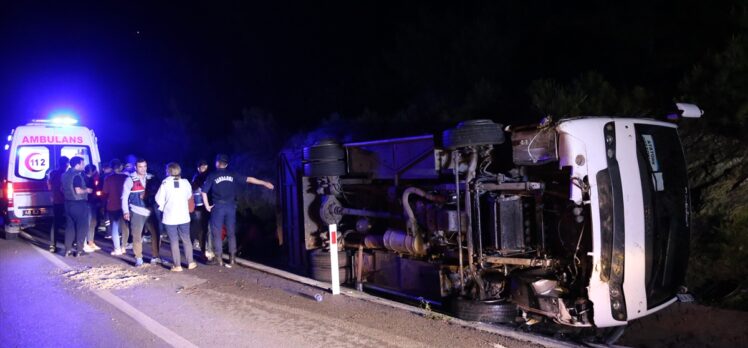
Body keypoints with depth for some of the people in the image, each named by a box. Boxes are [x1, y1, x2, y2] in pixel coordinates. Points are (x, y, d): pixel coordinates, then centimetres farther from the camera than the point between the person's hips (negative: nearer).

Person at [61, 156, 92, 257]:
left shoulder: (65, 175, 11)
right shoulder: (77, 176, -18)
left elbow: (62, 189, 20)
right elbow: (78, 191, -24)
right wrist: (87, 190, -7)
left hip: (68, 203, 8)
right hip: (79, 204, -8)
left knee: (70, 226, 13)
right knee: (82, 227, 1)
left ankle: (68, 250, 15)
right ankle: (79, 250, 3)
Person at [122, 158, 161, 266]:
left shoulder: (151, 178, 7)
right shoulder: (130, 179, -3)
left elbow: (156, 192, 11)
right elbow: (124, 196, -2)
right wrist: (125, 211, -8)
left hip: (150, 211, 3)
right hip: (136, 212, -3)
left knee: (156, 234, 5)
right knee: (137, 236, 2)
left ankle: (155, 257, 16)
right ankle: (139, 258, 12)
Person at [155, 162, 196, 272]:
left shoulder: (165, 183, -9)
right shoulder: (185, 182, -2)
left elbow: (159, 199, -6)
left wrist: (163, 208, 11)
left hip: (170, 217, -2)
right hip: (184, 216, 2)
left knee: (174, 241, 4)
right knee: (186, 240, 13)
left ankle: (177, 265, 6)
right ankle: (190, 262, 15)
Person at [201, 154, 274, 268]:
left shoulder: (212, 176, -1)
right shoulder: (232, 175, 6)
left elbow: (204, 191, -6)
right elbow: (249, 179, 6)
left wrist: (207, 206, 3)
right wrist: (265, 183, 10)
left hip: (218, 206, -3)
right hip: (230, 206, 3)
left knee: (216, 233, 7)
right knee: (231, 233, 9)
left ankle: (218, 259, 8)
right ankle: (232, 258, 10)